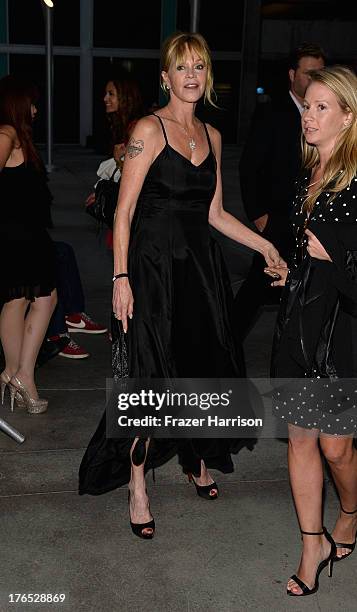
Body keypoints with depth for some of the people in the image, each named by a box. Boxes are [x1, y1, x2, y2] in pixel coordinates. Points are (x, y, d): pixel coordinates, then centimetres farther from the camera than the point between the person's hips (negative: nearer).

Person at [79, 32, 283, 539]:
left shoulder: (212, 136, 12)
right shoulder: (149, 130, -7)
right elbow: (124, 211, -10)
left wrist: (263, 245, 8)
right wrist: (121, 277, -16)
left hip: (201, 265, 6)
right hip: (154, 266, -6)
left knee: (203, 367, 12)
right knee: (151, 375, -3)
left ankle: (199, 459, 36)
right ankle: (137, 488, 12)